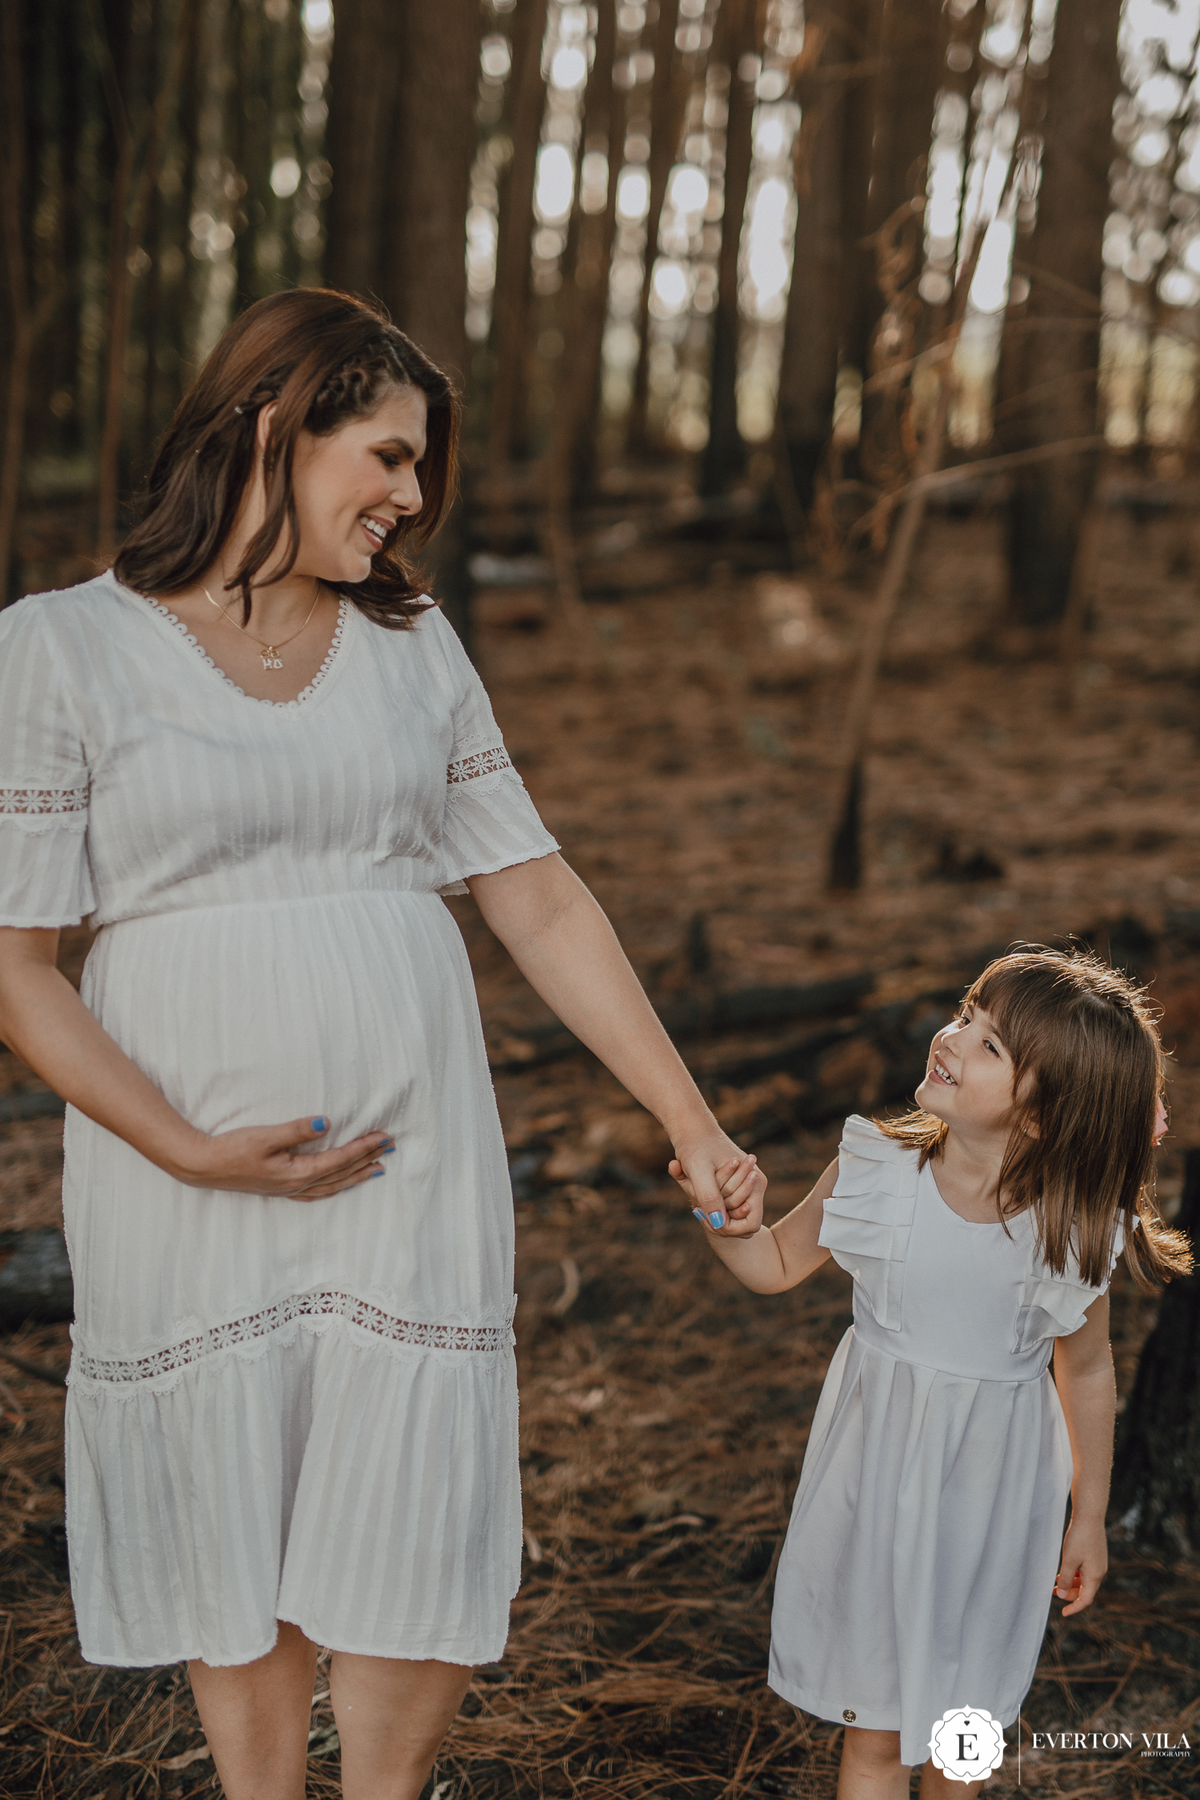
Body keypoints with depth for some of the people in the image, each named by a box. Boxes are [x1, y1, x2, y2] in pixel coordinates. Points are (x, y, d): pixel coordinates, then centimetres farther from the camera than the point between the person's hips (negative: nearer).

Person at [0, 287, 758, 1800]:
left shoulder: (413, 644, 8)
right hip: (184, 1186, -3)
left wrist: (691, 1122, 7)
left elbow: (537, 899, 9)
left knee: (421, 1551, 7)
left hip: (414, 1173, 3)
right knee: (232, 1554, 11)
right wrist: (193, 1152, -15)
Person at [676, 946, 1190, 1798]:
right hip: (880, 1474, 0)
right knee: (872, 1727, 10)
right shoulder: (880, 1172, -17)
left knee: (962, 1712, 21)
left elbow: (1087, 1370, -1)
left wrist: (1090, 1519, 8)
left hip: (994, 1491, 0)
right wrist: (734, 1223, -23)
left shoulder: (1074, 1230, -18)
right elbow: (779, 1264, 0)